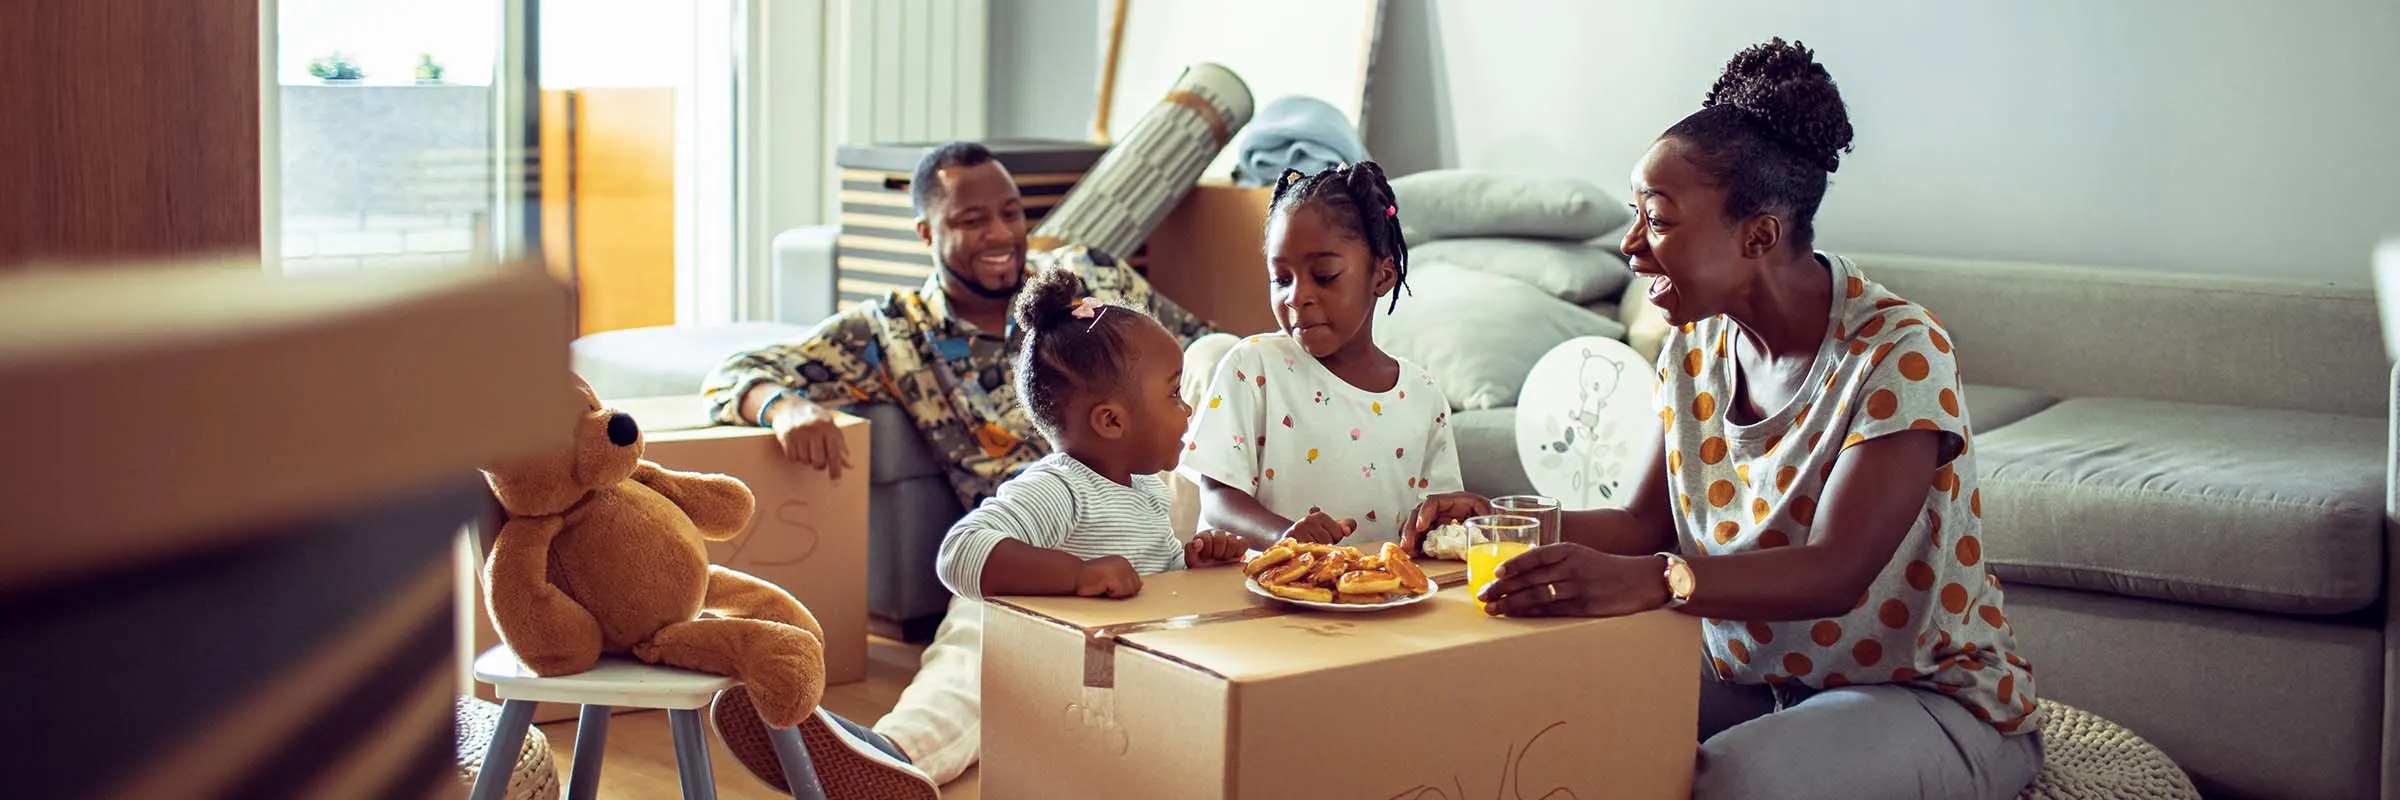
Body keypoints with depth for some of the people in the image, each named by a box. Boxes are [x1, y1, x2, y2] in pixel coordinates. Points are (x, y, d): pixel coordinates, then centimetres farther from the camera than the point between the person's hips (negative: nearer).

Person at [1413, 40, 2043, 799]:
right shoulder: (1697, 348, 1)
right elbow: (1648, 524, 5)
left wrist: (1648, 581, -47)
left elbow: (1836, 573, -31)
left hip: (1930, 697, -6)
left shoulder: (1899, 353, -21)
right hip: (1748, 676, 6)